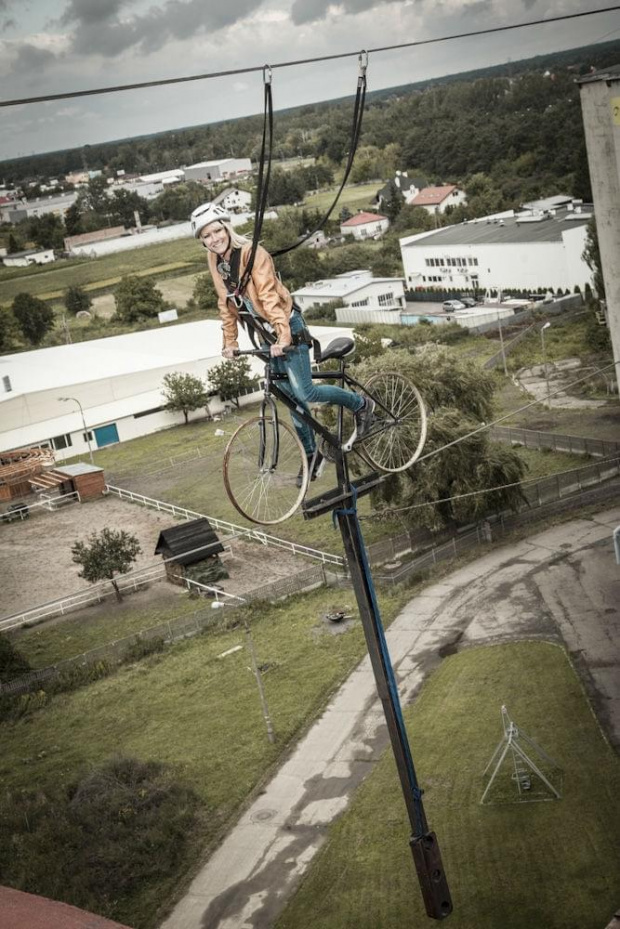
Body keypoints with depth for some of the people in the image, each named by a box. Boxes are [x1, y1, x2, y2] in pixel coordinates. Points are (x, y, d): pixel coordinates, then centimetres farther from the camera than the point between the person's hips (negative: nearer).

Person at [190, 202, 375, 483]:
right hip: (266, 333, 7)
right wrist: (230, 341, 8)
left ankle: (361, 405, 11)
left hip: (288, 326, -7)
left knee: (304, 393, -11)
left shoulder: (252, 252, -21)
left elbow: (268, 295, -28)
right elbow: (226, 302, 9)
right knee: (291, 397, 10)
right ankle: (312, 455, 21)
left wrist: (283, 336, -35)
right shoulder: (214, 260, 1)